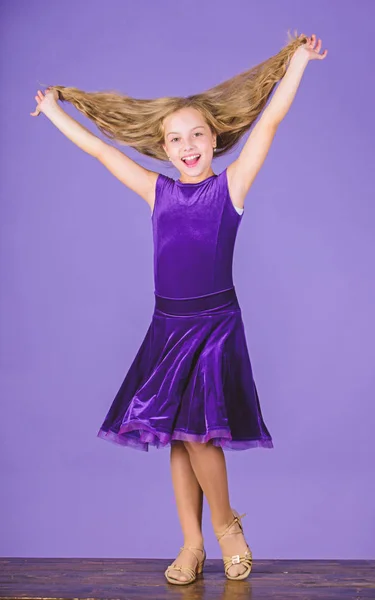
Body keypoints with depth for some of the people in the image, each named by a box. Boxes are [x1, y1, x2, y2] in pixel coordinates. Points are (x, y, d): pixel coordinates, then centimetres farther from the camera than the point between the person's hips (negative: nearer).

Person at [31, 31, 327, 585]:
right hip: (168, 326, 4)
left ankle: (228, 524, 13)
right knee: (176, 438, 7)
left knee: (196, 431, -13)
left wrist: (300, 58, 0)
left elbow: (270, 120, -2)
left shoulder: (231, 186, 0)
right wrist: (54, 112, 21)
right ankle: (192, 545, 19)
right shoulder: (157, 192, 8)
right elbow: (99, 148, 15)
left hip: (216, 324, -4)